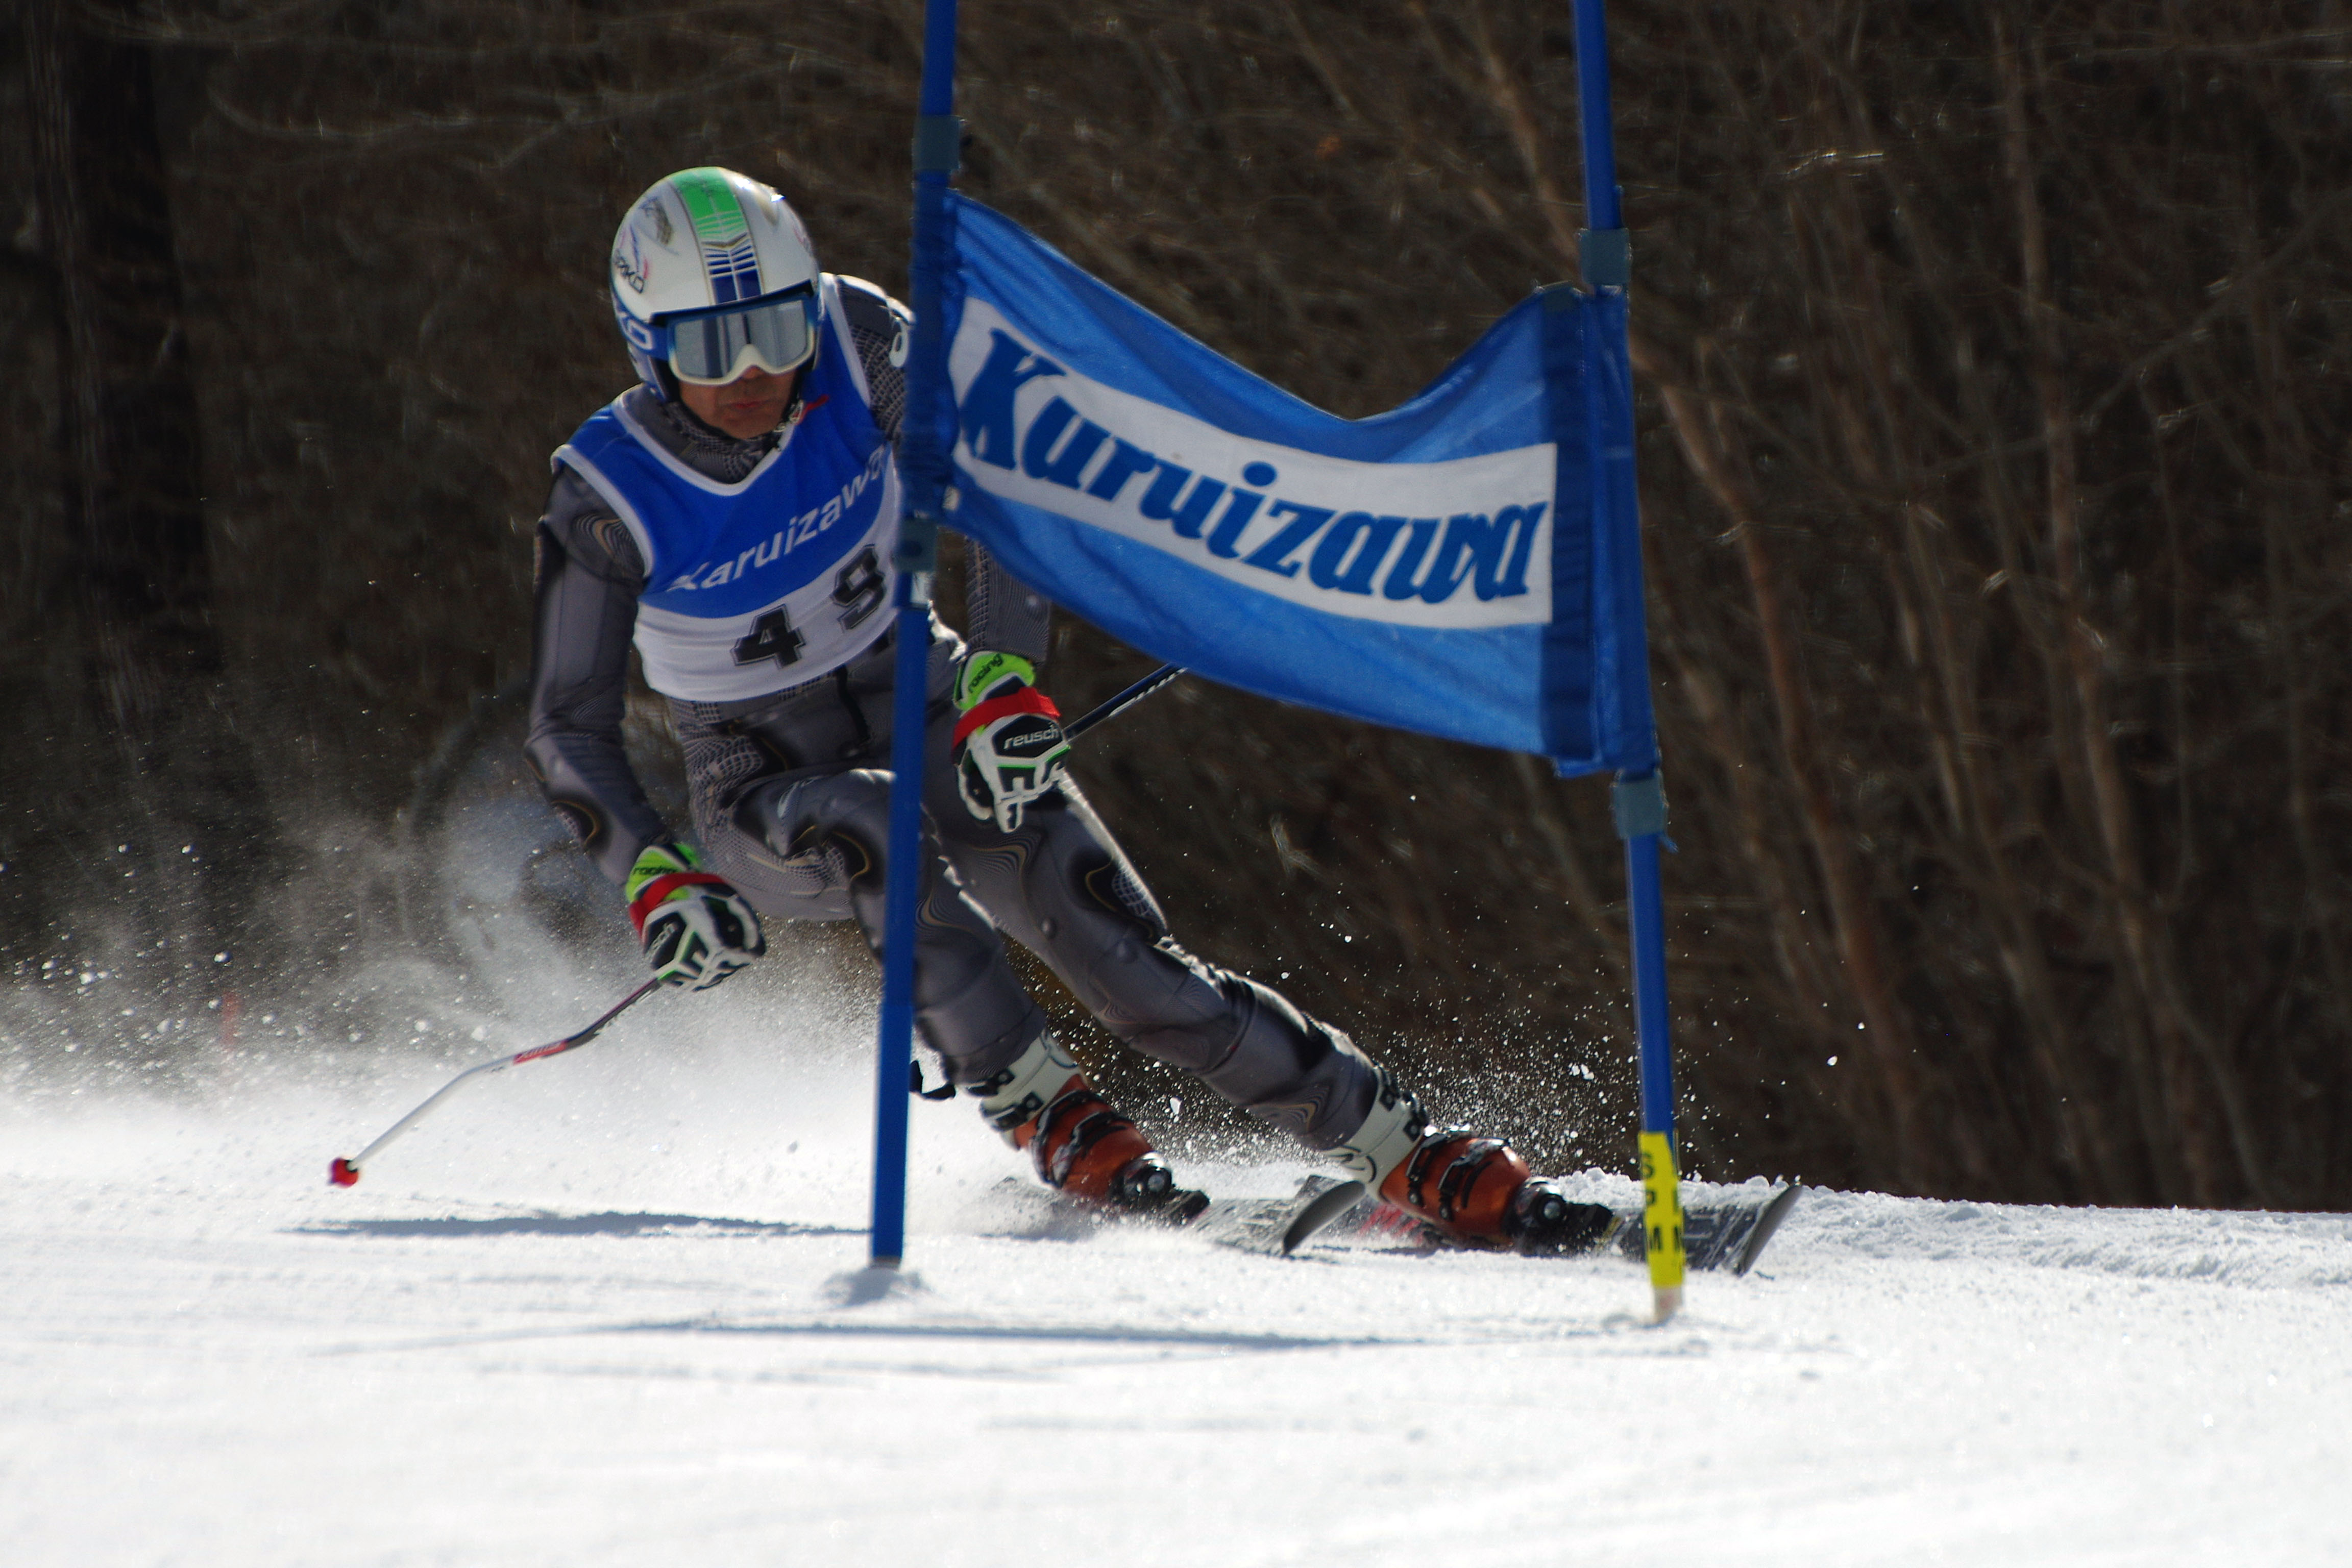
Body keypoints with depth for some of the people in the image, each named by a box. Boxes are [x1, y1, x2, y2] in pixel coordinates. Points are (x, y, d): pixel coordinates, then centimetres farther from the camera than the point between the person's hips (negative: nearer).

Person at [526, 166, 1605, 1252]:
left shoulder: (854, 342, -16)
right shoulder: (610, 497, -19)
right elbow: (569, 733, -14)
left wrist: (1002, 676, -30)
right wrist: (655, 882, -31)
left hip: (929, 726, 2)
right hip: (768, 796, -2)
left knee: (1130, 961, -16)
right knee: (868, 827, -38)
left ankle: (1428, 1165, -15)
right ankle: (1045, 1115, -29)